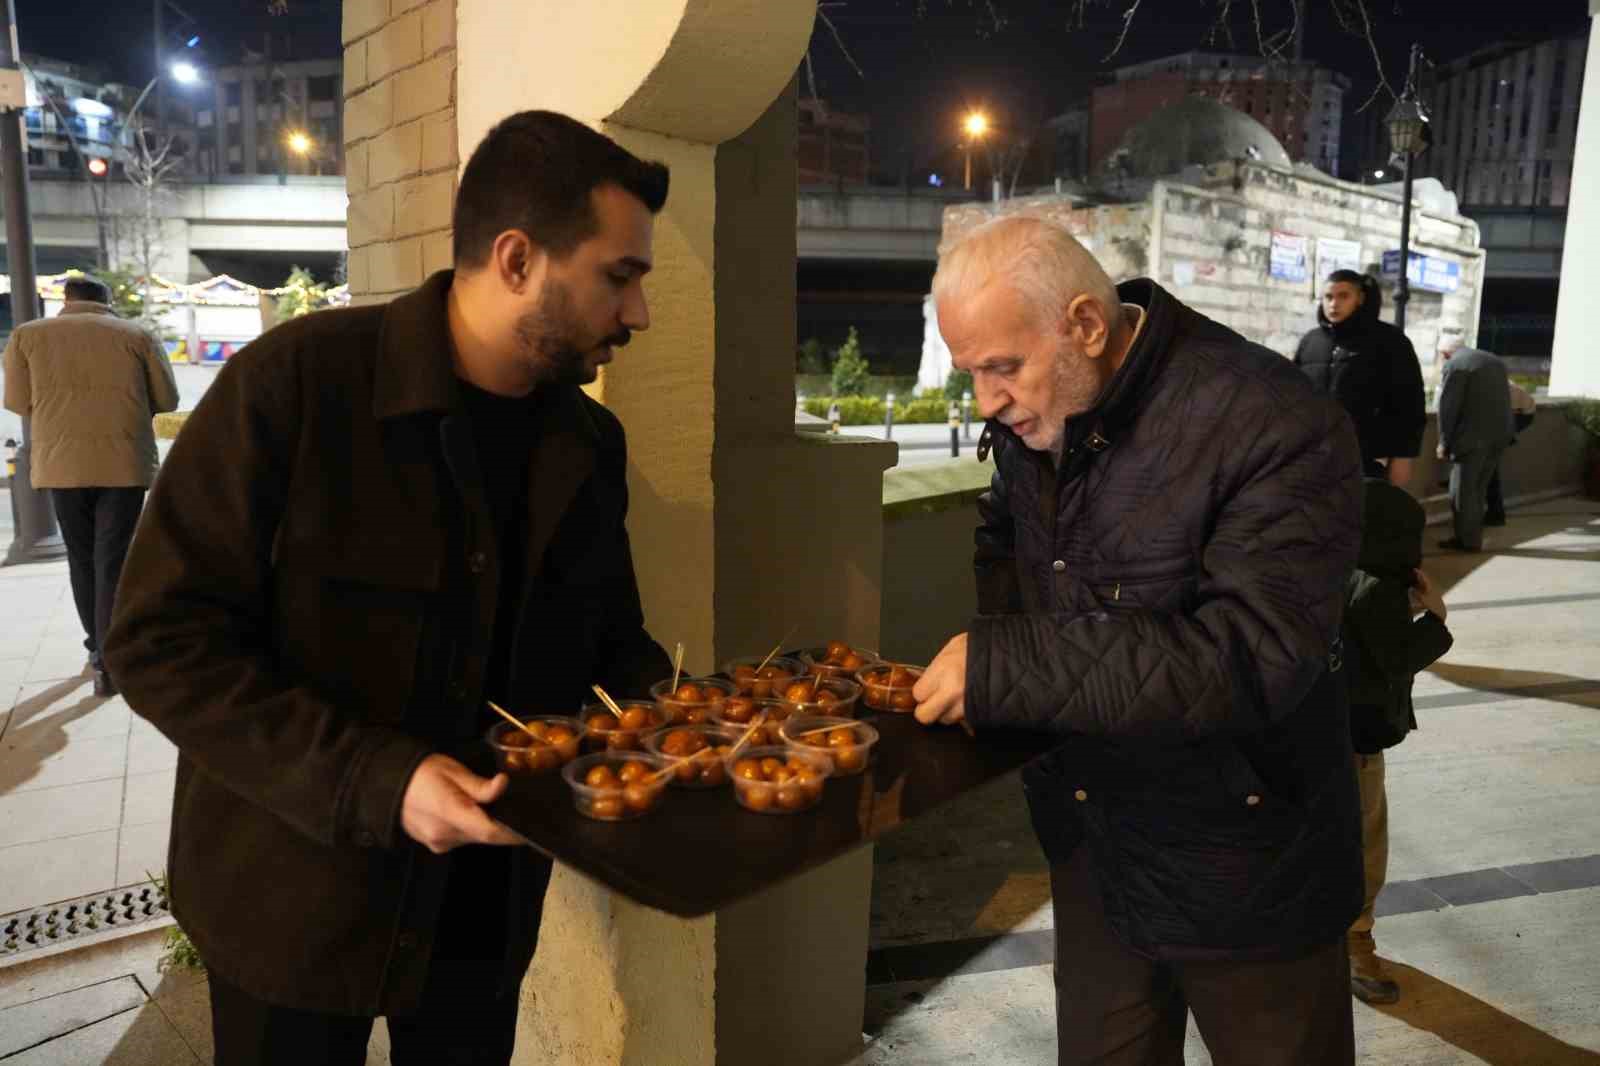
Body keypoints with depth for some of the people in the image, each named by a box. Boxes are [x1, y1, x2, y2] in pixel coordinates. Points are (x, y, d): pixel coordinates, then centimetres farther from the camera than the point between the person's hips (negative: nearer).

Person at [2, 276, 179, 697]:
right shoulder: (138, 335, 2)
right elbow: (167, 400, 5)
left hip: (62, 463, 2)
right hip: (124, 462, -2)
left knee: (82, 559, 17)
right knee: (112, 561, 0)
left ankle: (97, 646, 29)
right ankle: (109, 662, -4)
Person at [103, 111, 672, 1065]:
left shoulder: (590, 442, -2)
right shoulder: (292, 385, -19)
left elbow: (612, 643, 7)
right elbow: (164, 641, -19)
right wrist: (374, 781, -28)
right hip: (300, 897, -4)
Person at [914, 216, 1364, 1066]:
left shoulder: (1277, 430, -25)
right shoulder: (1033, 413, -2)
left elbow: (1253, 659, -32)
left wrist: (1006, 668, -33)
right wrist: (971, 650, -6)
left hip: (1240, 864, -6)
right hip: (1094, 844, 6)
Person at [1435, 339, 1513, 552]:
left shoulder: (1454, 365, -7)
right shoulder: (1495, 360, 18)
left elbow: (1448, 406, -11)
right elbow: (1504, 399, 19)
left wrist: (1444, 442, -5)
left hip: (1472, 437, -8)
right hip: (1499, 435, 8)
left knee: (1462, 489, 0)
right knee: (1478, 488, 16)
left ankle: (1468, 540, 2)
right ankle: (1473, 536, 20)